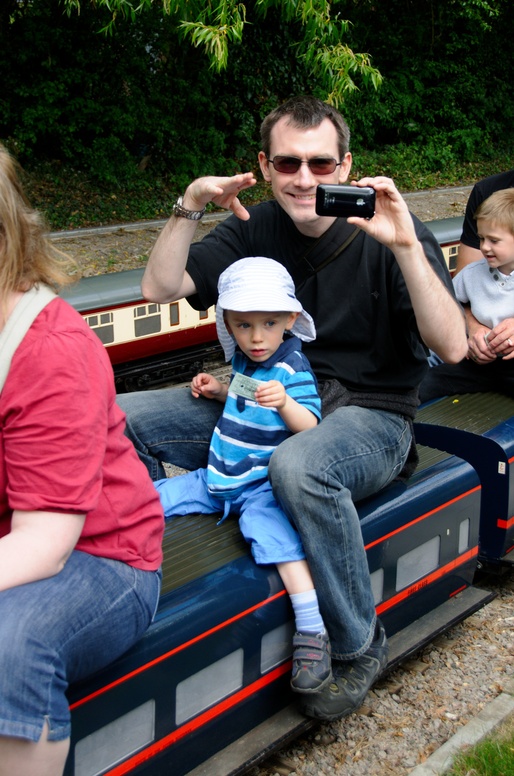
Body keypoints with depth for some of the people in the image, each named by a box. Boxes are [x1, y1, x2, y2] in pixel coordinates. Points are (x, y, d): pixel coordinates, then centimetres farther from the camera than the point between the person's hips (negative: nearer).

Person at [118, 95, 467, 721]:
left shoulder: (388, 235, -10)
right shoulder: (256, 228, 5)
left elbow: (452, 347, -21)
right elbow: (160, 288, 0)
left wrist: (406, 246, -32)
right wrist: (189, 206, -14)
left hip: (367, 413, -5)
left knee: (298, 466, -41)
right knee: (120, 419, -12)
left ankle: (358, 648, -16)